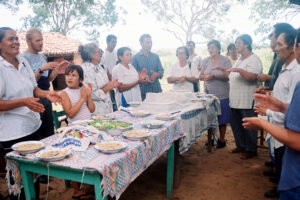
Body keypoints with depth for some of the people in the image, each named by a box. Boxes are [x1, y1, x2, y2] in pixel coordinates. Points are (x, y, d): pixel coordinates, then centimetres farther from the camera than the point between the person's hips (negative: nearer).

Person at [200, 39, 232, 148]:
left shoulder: (225, 60, -3)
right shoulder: (205, 61, 9)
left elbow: (228, 76, -11)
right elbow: (201, 76, 10)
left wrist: (214, 76, -23)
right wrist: (205, 77, -13)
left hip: (222, 95, -4)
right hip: (208, 94, 4)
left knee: (221, 119, 3)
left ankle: (222, 140, 18)